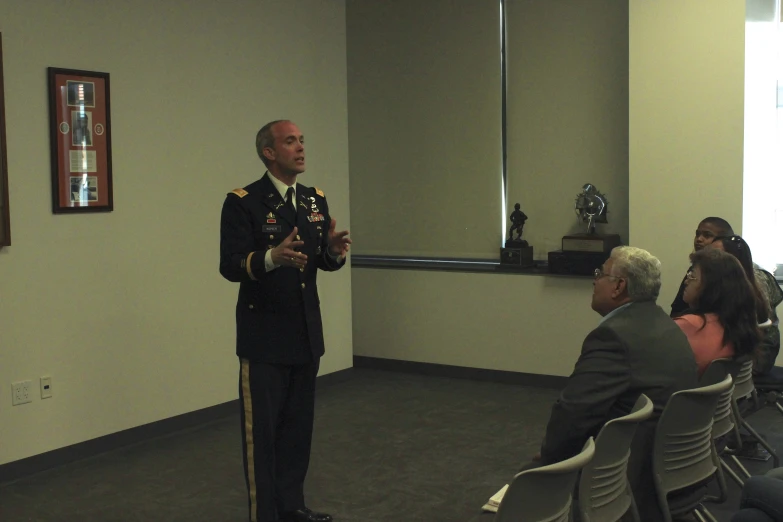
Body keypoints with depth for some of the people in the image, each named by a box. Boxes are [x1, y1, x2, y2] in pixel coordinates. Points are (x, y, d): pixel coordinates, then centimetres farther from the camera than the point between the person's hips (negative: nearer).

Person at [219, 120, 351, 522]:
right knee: (262, 428, 1)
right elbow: (230, 266, -18)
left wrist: (335, 250, -14)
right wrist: (273, 257, -35)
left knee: (299, 423, 14)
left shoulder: (316, 200, 8)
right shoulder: (242, 202, -11)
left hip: (306, 331, 6)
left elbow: (324, 261, 10)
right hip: (264, 335, -6)